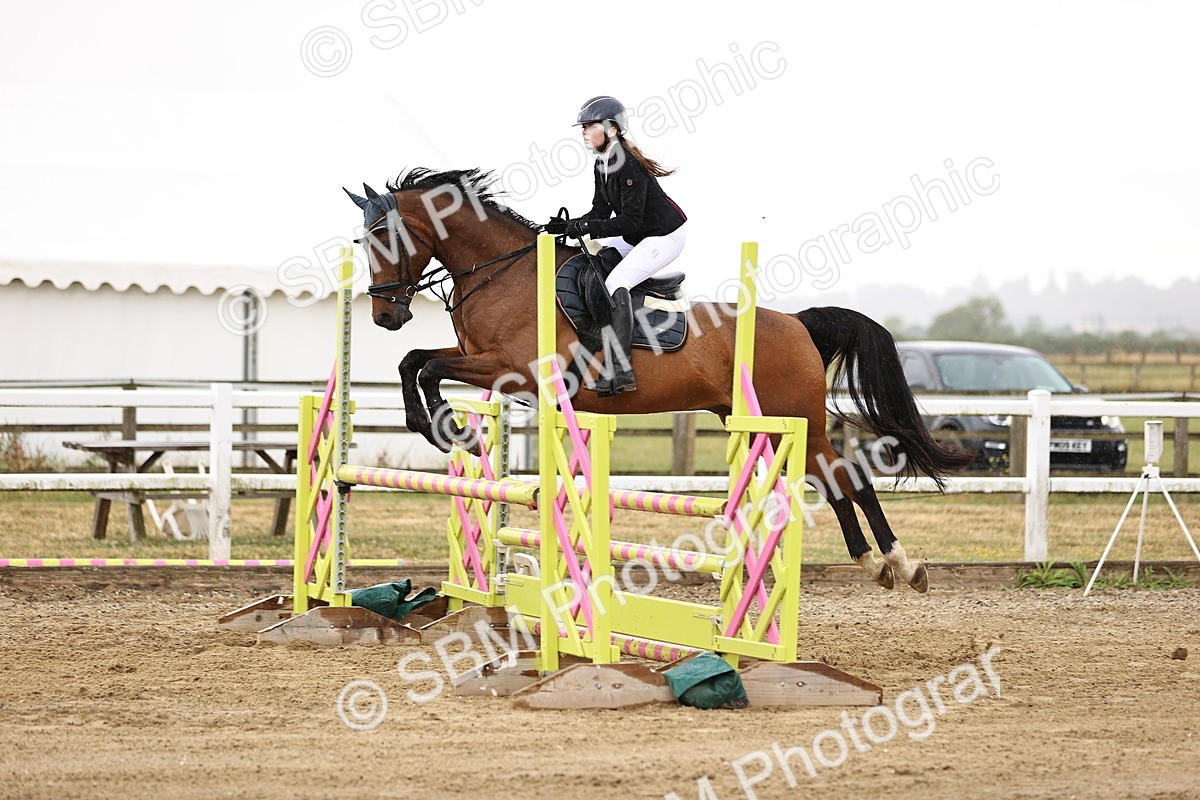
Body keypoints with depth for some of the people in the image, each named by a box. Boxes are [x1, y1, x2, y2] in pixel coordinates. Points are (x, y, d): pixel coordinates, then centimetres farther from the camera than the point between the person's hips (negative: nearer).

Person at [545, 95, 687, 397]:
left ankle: (621, 372, -29)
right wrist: (568, 226, -11)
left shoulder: (629, 166, -26)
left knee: (616, 283, -23)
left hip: (666, 236, -11)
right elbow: (601, 212, 5)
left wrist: (584, 227, -31)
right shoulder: (603, 164, 3)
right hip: (638, 235, 11)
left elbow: (629, 222, -28)